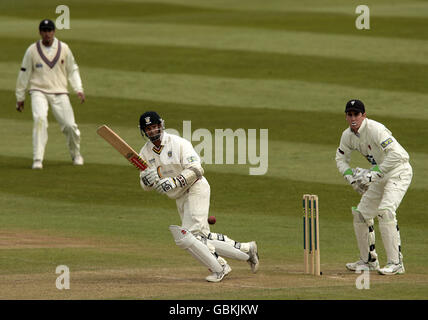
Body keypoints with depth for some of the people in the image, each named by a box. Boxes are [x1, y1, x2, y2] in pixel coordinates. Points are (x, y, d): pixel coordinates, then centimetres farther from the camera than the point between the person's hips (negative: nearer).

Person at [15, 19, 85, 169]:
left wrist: (79, 89, -1)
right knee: (40, 119, -26)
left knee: (70, 125, -5)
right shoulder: (32, 50, -1)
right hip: (39, 92, -2)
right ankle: (37, 160, -26)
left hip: (59, 93, 2)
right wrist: (20, 97, 9)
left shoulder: (63, 48, 3)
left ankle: (75, 155, 25)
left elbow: (72, 70, 11)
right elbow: (24, 74, 6)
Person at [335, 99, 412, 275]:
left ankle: (395, 262, -26)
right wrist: (350, 175, -3)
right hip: (380, 176, 9)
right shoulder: (348, 135, 0)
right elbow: (341, 157, 17)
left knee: (385, 210, -27)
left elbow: (396, 154, -34)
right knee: (361, 213, 9)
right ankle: (368, 261, 24)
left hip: (398, 171, -9)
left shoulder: (375, 129, -25)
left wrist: (374, 173, -33)